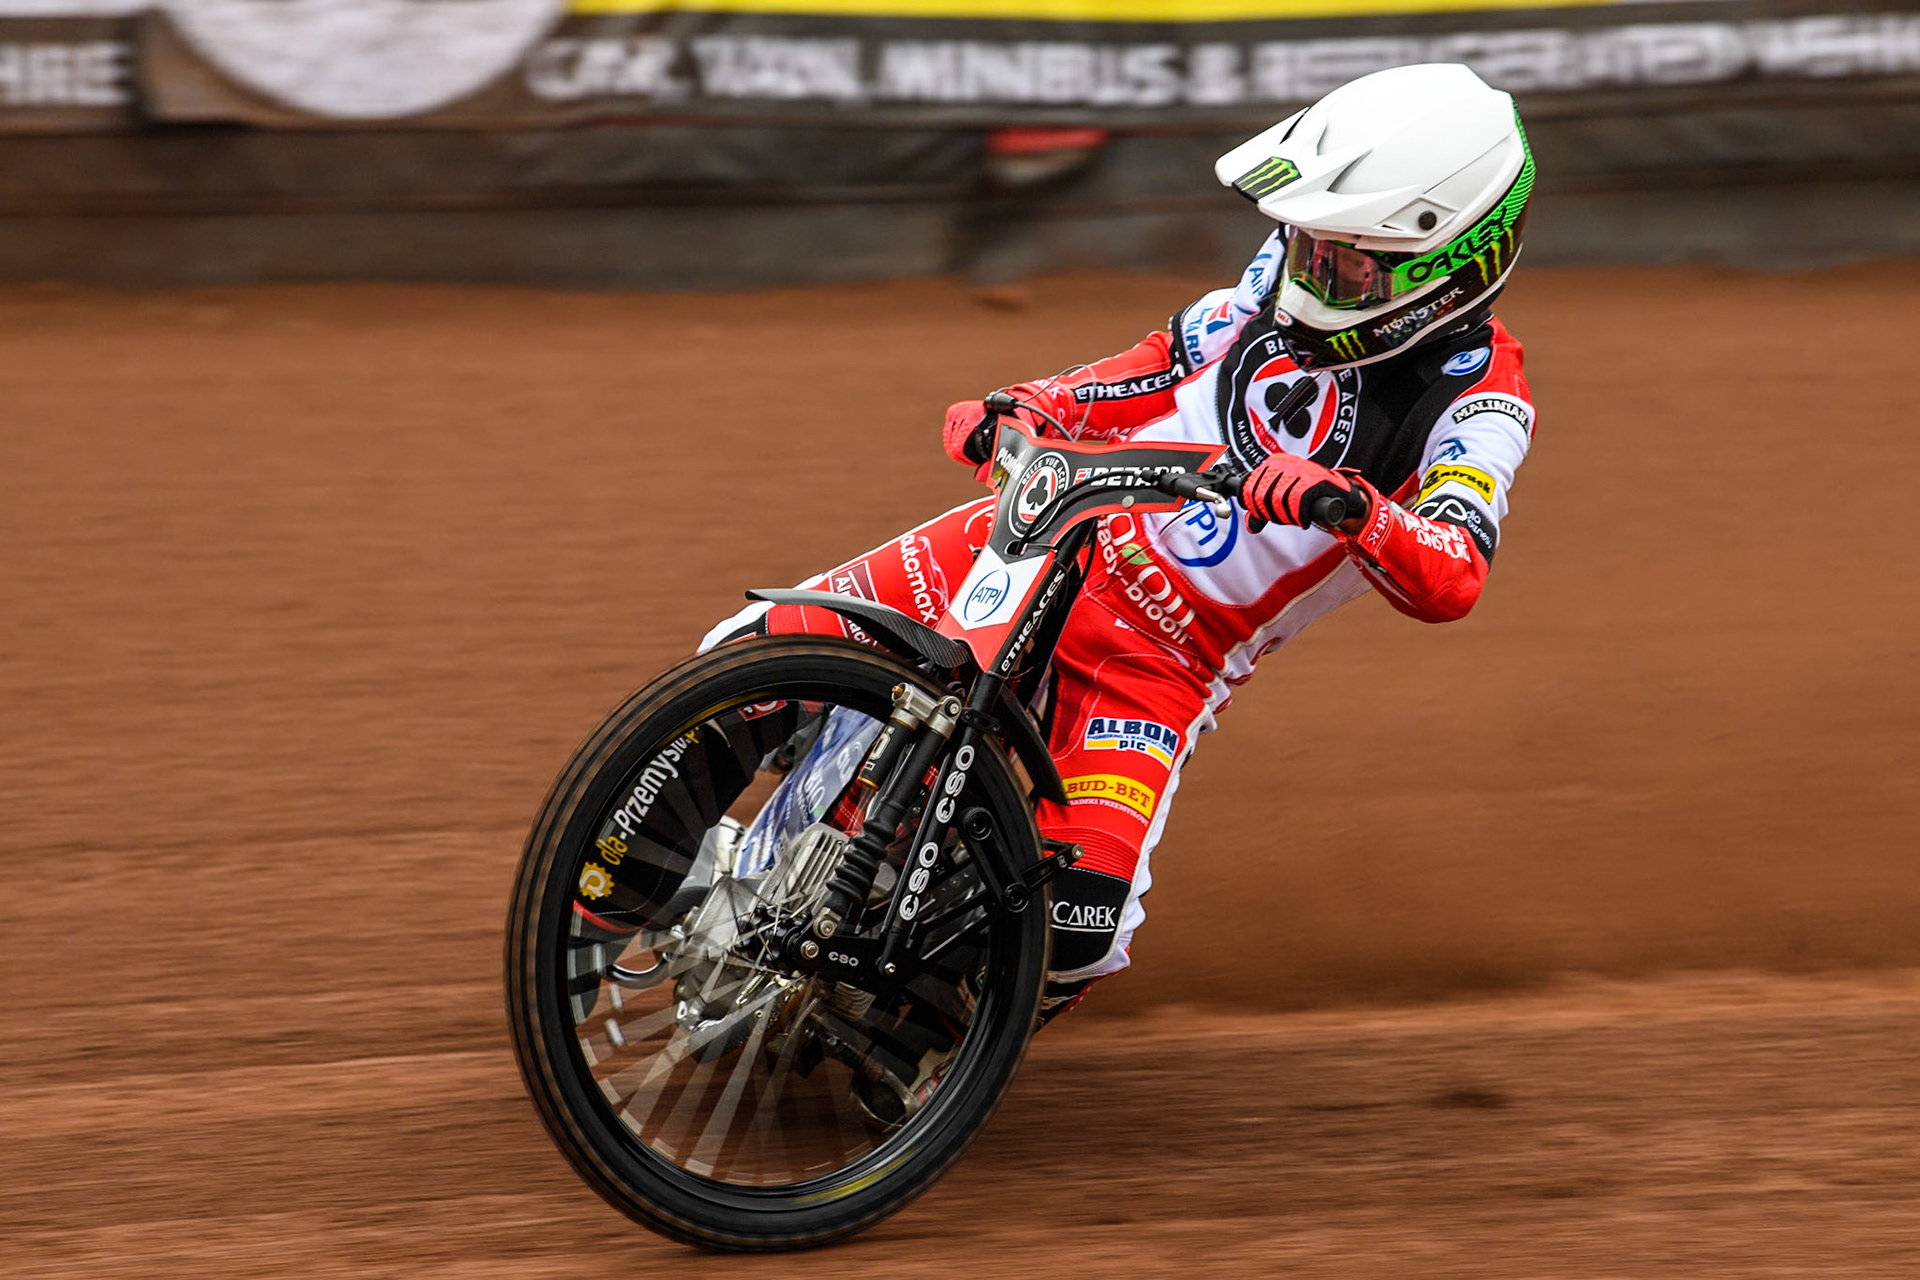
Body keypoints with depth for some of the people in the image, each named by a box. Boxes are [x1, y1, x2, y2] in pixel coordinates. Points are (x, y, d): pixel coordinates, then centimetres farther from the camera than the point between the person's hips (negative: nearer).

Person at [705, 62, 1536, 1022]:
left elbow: (1451, 579, -30)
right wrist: (1034, 408, 0)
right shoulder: (1310, 252, 1)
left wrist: (1347, 505, -50)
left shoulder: (1480, 405, -14)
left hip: (1166, 659, -4)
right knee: (759, 653, -7)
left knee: (1081, 921, -25)